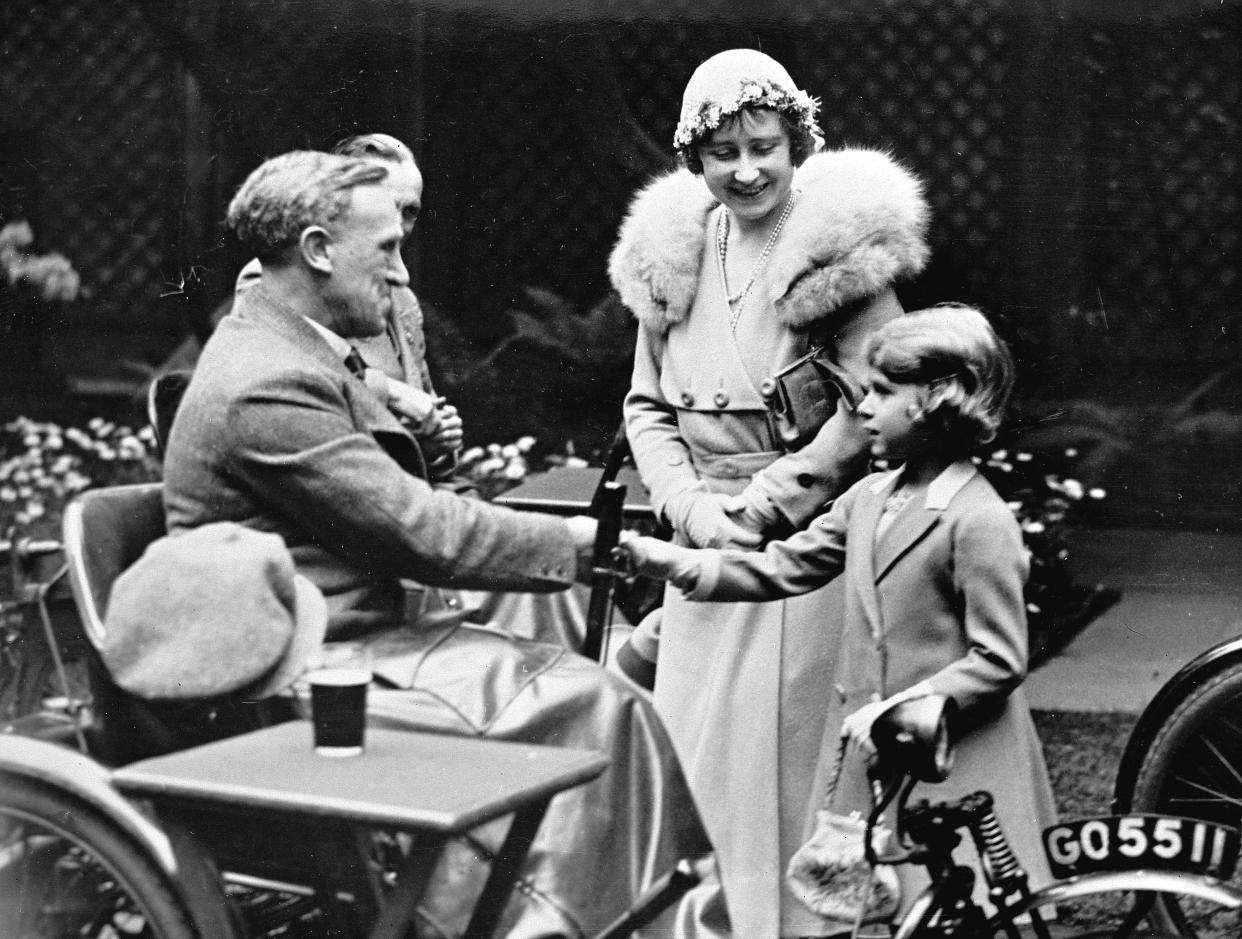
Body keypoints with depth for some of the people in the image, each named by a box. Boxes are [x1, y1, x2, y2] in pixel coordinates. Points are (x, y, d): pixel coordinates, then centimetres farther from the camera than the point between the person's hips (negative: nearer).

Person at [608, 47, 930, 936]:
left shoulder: (843, 240, -7)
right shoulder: (673, 249, 8)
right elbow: (646, 405, 11)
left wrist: (765, 503, -13)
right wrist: (693, 507, -5)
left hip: (811, 541, -5)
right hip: (706, 540, 5)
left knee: (788, 756, -2)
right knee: (692, 754, 7)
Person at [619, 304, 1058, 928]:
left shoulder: (981, 522, -15)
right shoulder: (869, 497, 8)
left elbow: (999, 662, -15)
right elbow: (782, 568, 8)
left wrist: (899, 711, -19)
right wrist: (671, 562, -2)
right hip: (868, 750, 7)